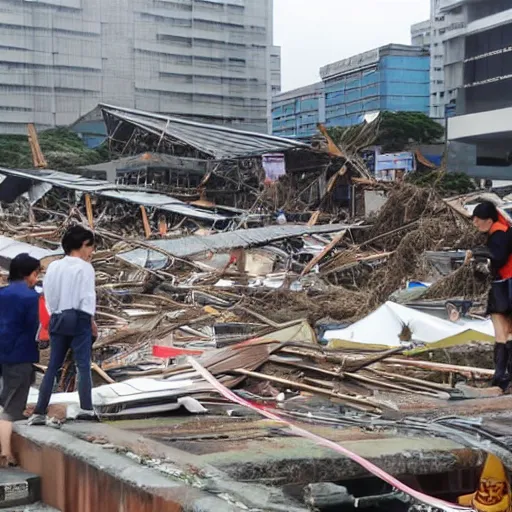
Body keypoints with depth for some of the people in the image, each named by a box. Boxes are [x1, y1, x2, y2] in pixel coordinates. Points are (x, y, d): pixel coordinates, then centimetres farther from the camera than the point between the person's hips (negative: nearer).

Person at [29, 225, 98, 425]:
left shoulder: (53, 266, 8)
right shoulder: (84, 267, -7)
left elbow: (48, 294, 10)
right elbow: (88, 296, -9)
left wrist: (55, 315, 17)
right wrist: (91, 319, 1)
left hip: (57, 318, 5)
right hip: (78, 318, -5)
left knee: (53, 367, 7)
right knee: (83, 365, -2)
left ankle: (39, 412, 4)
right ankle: (86, 409, -8)